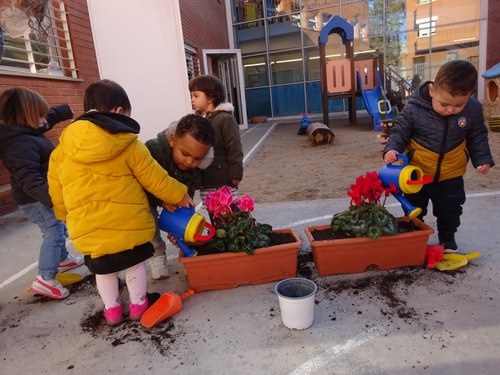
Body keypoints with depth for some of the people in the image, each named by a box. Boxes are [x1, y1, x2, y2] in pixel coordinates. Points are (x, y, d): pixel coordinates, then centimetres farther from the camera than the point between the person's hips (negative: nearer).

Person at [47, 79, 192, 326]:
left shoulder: (61, 150, 4)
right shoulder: (129, 145, -7)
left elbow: (57, 193, 11)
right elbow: (155, 179, -3)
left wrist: (68, 218, 26)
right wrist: (178, 195, 11)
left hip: (88, 230, 3)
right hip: (129, 224, -2)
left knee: (103, 270, 24)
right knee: (136, 264, 20)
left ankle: (112, 310, 37)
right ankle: (138, 305, 35)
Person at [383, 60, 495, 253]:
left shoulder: (473, 110, -12)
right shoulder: (413, 109, -22)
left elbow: (477, 137, 4)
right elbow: (400, 132, -11)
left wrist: (482, 158, -1)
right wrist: (392, 148, -28)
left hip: (451, 175, 2)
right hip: (417, 173, -1)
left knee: (450, 209, 18)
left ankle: (447, 237, 41)